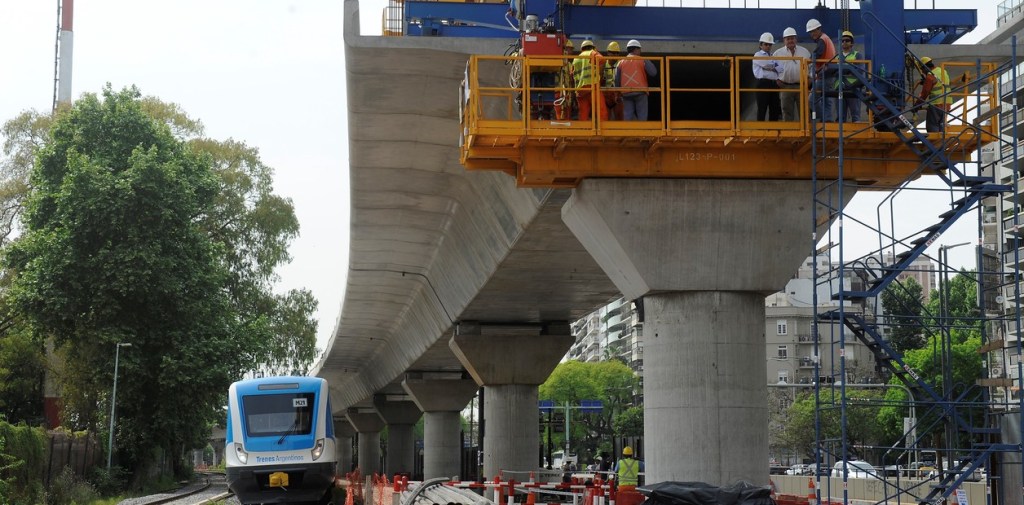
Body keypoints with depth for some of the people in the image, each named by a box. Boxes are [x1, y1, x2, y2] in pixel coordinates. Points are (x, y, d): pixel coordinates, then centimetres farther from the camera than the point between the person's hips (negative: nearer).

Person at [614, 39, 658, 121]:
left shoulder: (621, 63, 11)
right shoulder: (642, 60, 2)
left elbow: (617, 80, 8)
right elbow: (653, 72, -8)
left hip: (626, 93, 3)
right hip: (640, 92, -3)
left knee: (627, 116, 3)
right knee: (642, 117, 0)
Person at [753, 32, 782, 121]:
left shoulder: (773, 56, 21)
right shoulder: (758, 55, 2)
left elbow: (780, 68, 6)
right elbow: (768, 64, -14)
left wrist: (772, 68, -8)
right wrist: (775, 67, 3)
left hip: (774, 84, 7)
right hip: (763, 83, -7)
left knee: (774, 109, 6)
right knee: (762, 109, -7)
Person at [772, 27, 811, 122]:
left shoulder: (804, 51, 10)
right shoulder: (778, 53, 7)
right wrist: (776, 80, 0)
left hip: (801, 86, 1)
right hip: (785, 87, 0)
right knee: (787, 112, 3)